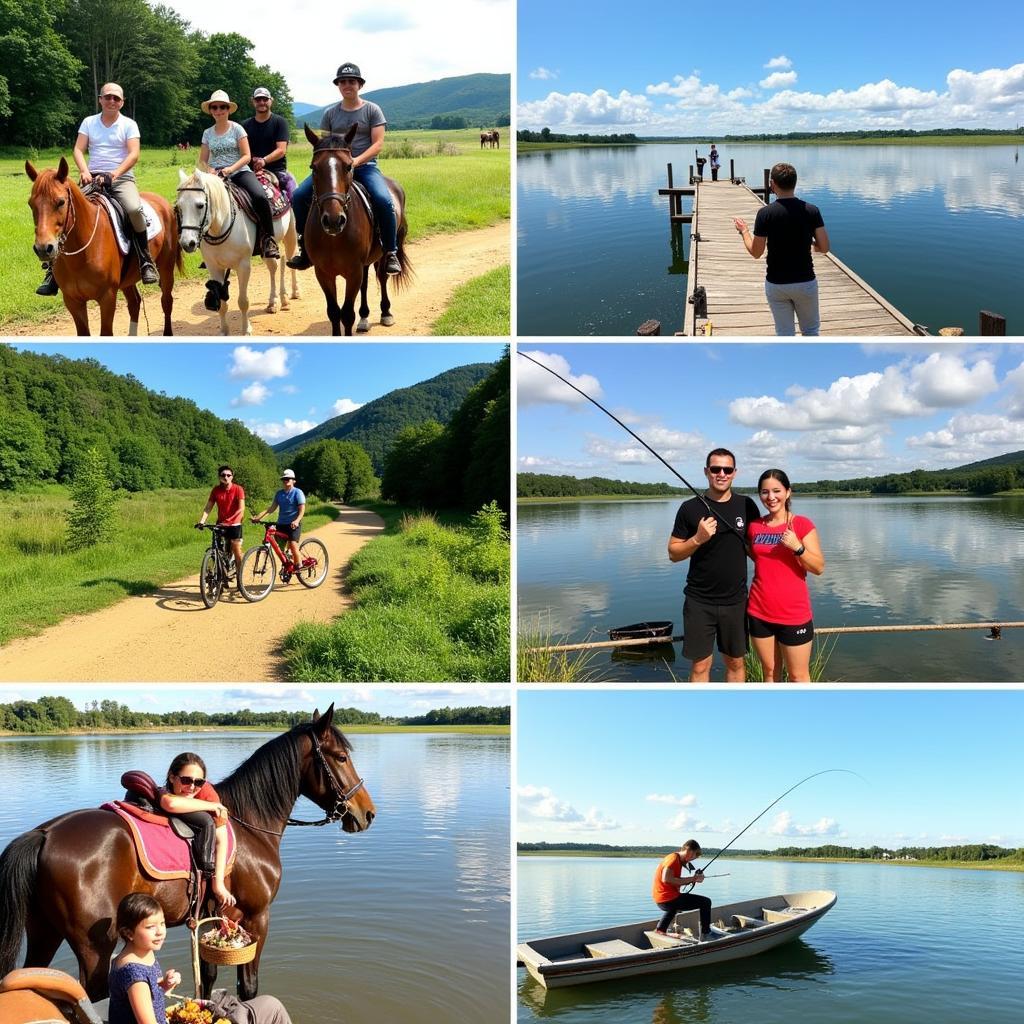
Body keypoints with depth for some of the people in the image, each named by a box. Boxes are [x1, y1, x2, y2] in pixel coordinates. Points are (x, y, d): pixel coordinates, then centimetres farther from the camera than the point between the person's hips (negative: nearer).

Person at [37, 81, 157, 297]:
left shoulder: (129, 125, 6)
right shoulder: (89, 122, 13)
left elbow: (134, 154, -7)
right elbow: (78, 150, 5)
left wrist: (115, 173, -21)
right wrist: (84, 171, -15)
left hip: (122, 178, -3)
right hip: (92, 179, 3)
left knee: (134, 209, -35)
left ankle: (146, 262, -22)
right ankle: (53, 269, -8)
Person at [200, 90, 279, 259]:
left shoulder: (237, 128, 4)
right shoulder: (207, 133, 13)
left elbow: (246, 156, -2)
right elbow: (202, 161, 12)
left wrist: (231, 168, -18)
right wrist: (209, 170, -11)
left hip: (239, 172, -3)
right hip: (216, 176, 3)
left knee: (260, 197, -31)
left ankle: (268, 239, -22)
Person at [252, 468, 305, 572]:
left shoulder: (297, 492, -4)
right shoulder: (279, 493, 13)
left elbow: (302, 509, -13)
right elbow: (272, 507, 7)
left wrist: (297, 520, -30)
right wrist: (259, 516, -6)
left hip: (293, 524, -6)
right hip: (281, 524, 6)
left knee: (293, 545, -21)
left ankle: (297, 566, -4)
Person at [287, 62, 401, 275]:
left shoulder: (372, 110, 5)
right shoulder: (330, 113, 14)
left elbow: (377, 144, -4)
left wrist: (357, 160, -20)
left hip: (365, 166, -3)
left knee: (383, 200, -33)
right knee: (299, 196, -13)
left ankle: (390, 252, -18)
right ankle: (306, 249, -1)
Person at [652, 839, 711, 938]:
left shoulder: (678, 860, 17)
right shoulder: (673, 858, -12)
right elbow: (666, 879, -25)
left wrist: (693, 879, 3)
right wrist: (690, 879, -19)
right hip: (669, 900, -10)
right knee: (706, 902, -6)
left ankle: (660, 929, 37)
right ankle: (705, 936, -2)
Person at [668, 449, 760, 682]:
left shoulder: (746, 505, 2)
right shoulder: (690, 508, -6)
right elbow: (673, 553, -2)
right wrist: (698, 539, -19)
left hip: (736, 601, 2)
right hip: (699, 602, -2)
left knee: (735, 662, 11)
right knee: (700, 665, 3)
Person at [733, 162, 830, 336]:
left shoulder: (765, 213, -13)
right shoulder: (811, 211, -8)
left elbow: (756, 252, -7)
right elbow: (824, 247, -7)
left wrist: (743, 230, 10)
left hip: (776, 284, -1)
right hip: (805, 282, 1)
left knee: (785, 334, 9)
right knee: (811, 330, 19)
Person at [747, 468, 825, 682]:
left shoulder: (802, 524, -7)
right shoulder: (754, 526, 6)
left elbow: (819, 567, -10)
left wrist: (797, 547, -23)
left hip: (793, 614, -4)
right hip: (759, 612, 4)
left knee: (798, 676, 3)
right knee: (770, 671, 13)